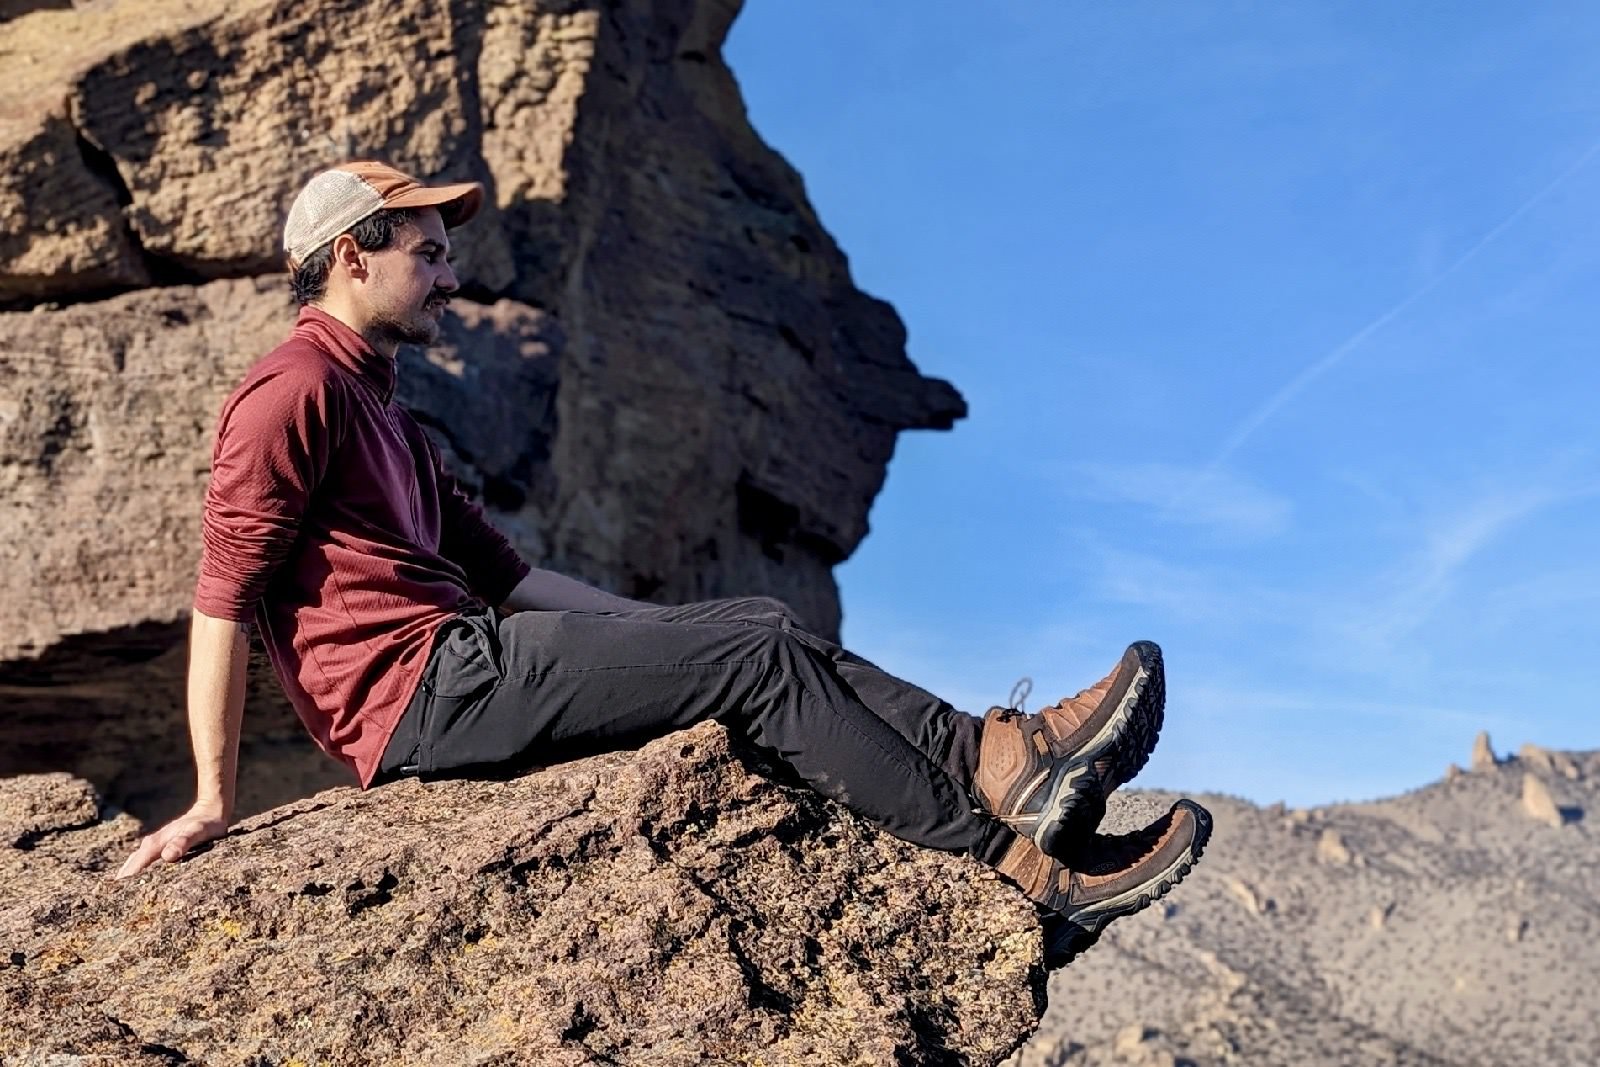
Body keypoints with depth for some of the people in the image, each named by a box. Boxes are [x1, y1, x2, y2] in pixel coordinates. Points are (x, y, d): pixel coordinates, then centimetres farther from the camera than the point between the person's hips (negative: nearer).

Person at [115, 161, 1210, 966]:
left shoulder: (382, 412, 27)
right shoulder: (296, 389, -5)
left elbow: (506, 573, 24)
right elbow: (225, 599, -10)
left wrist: (669, 630, 16)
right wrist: (214, 800, -12)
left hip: (465, 665, 9)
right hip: (422, 690, -9)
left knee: (760, 633, -2)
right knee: (758, 650, -15)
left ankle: (995, 754, -14)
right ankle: (1013, 865, -17)